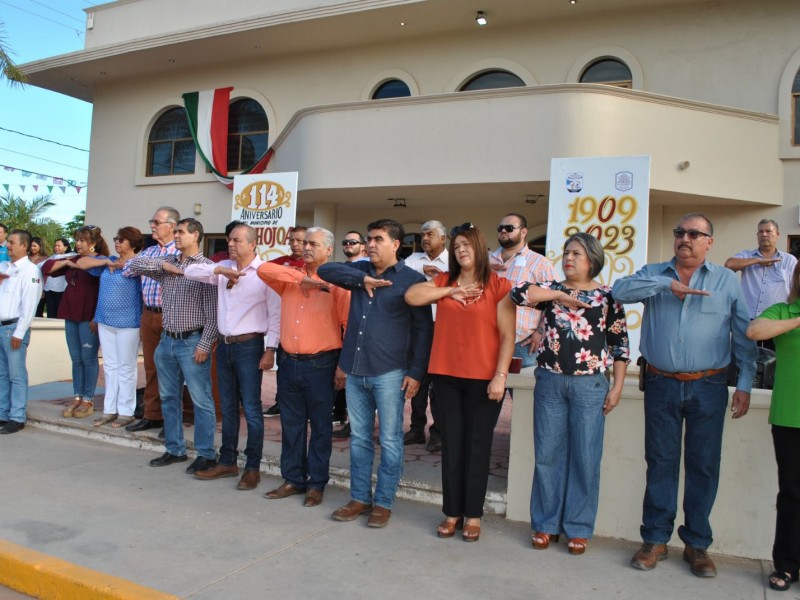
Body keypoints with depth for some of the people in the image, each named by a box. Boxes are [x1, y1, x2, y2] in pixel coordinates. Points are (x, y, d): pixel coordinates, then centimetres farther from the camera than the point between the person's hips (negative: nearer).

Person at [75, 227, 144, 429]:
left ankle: (126, 412, 9)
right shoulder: (108, 262, 13)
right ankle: (110, 410, 21)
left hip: (127, 323, -7)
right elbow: (81, 263, 12)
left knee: (126, 367, 1)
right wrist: (105, 262, 0)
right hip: (105, 322, 7)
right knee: (110, 366, 12)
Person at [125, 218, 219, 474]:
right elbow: (133, 265, 4)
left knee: (201, 400, -1)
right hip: (167, 340, 7)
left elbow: (212, 312, -10)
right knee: (169, 398, 14)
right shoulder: (167, 262, 10)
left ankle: (206, 454, 10)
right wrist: (162, 264, -8)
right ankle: (174, 450, 27)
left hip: (192, 342, -7)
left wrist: (205, 345, -15)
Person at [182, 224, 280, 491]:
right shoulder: (224, 267, 8)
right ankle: (227, 462, 27)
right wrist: (217, 270, -9)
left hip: (249, 346, -6)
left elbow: (275, 314, -11)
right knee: (228, 408, 15)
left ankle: (253, 467, 11)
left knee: (251, 409, 0)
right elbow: (190, 271, 6)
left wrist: (270, 349, -15)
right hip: (224, 345, 7)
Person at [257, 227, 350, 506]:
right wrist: (302, 278, -14)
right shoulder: (291, 278, 9)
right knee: (291, 424, 13)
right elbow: (264, 269, -8)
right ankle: (293, 479, 27)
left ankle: (316, 484, 20)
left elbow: (350, 325, -8)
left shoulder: (336, 282, -5)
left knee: (320, 426, 7)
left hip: (320, 365, -4)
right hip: (289, 363, 5)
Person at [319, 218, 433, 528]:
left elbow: (423, 329, -3)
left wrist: (416, 372, -9)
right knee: (359, 438, 13)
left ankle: (383, 503, 16)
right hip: (355, 371, 5)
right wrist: (362, 279, -9)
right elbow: (325, 269, 2)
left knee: (389, 440, 4)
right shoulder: (361, 271, 12)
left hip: (389, 373, -5)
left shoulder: (412, 279, -2)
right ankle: (360, 498, 24)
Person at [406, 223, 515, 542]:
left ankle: (473, 514, 18)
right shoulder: (444, 281, 9)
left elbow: (507, 336, -6)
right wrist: (450, 291, -8)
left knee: (477, 445, 6)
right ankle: (452, 512, 20)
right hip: (446, 376, 3)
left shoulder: (499, 286, -3)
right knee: (451, 444, 9)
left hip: (483, 378, -3)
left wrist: (500, 376, -13)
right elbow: (411, 296, -6)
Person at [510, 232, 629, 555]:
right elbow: (518, 293, -11)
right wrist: (558, 295, -13)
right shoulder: (551, 288, 7)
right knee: (548, 453, 8)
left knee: (585, 457, 5)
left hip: (589, 384, -2)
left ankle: (578, 528, 19)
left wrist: (617, 387, -3)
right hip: (550, 382, 2)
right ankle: (545, 523, 21)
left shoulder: (607, 296, 2)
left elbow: (619, 345, 2)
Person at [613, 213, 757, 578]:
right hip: (661, 384, 0)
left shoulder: (727, 281, 7)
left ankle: (697, 543, 21)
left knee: (703, 465, 7)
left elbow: (744, 336, 5)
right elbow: (620, 290, -12)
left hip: (708, 387, 0)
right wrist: (668, 284, -18)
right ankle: (655, 539, 18)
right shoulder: (654, 274, 7)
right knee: (660, 462, 7)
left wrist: (745, 384, -1)